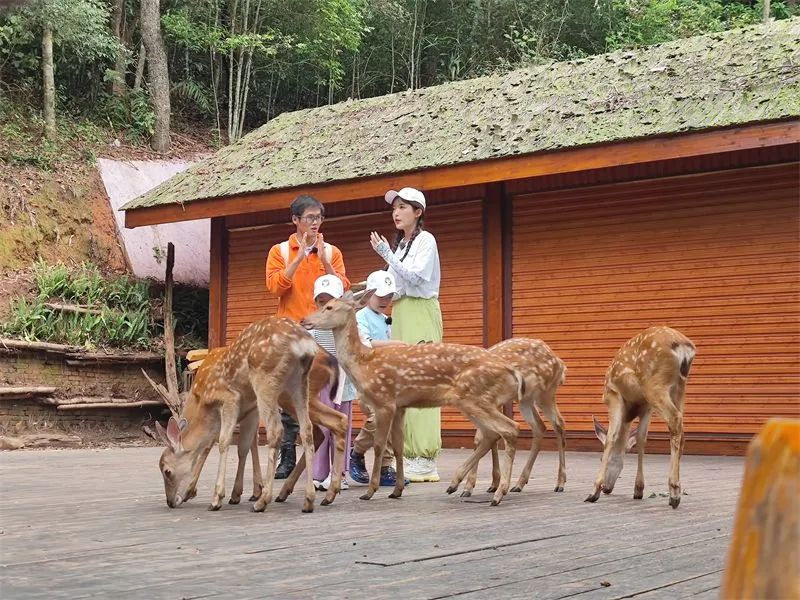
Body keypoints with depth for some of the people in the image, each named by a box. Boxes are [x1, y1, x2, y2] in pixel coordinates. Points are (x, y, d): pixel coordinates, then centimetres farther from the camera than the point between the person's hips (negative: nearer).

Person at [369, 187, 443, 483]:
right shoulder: (399, 243, 19)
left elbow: (414, 277, -16)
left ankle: (424, 461, -13)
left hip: (421, 314, -8)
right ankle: (410, 456, 4)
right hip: (400, 315, 8)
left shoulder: (425, 240, -4)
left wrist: (386, 254, -19)